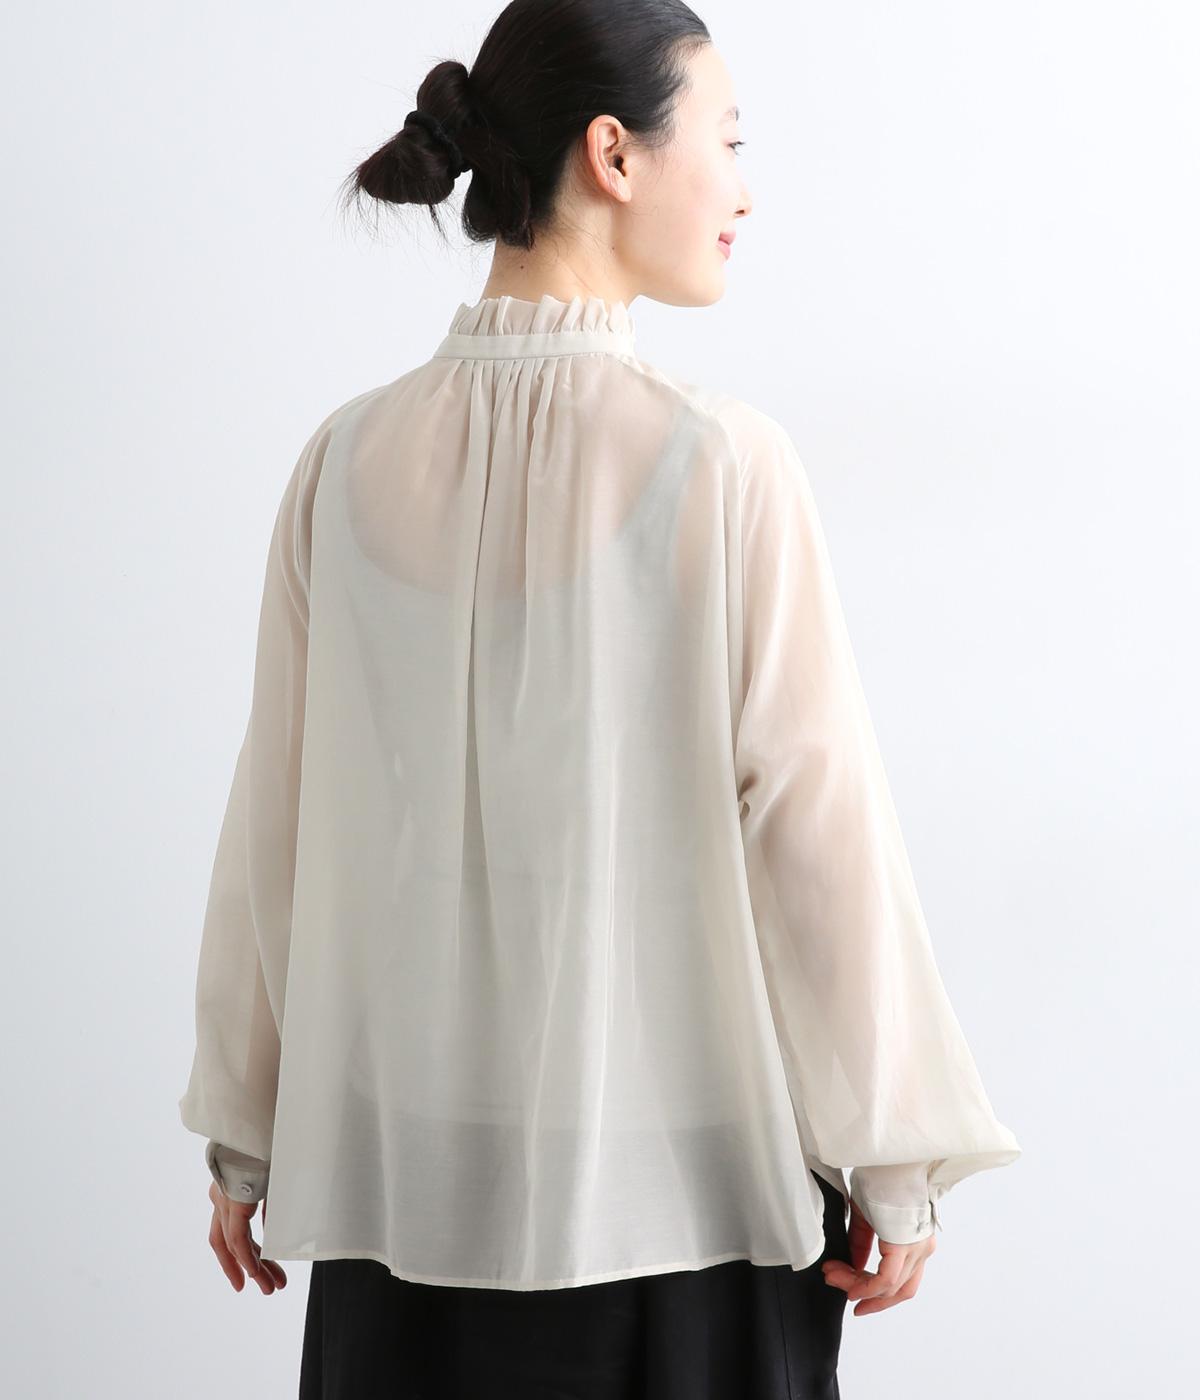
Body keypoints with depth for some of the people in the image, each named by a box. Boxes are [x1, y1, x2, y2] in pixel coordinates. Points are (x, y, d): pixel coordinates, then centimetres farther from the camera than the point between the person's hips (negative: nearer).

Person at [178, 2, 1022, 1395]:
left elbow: (273, 826, 2)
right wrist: (893, 1164, -2)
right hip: (677, 1172, -3)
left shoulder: (348, 463, -4)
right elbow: (817, 826, -12)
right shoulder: (723, 464, -14)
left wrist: (244, 1138, 13)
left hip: (411, 1174, 3)